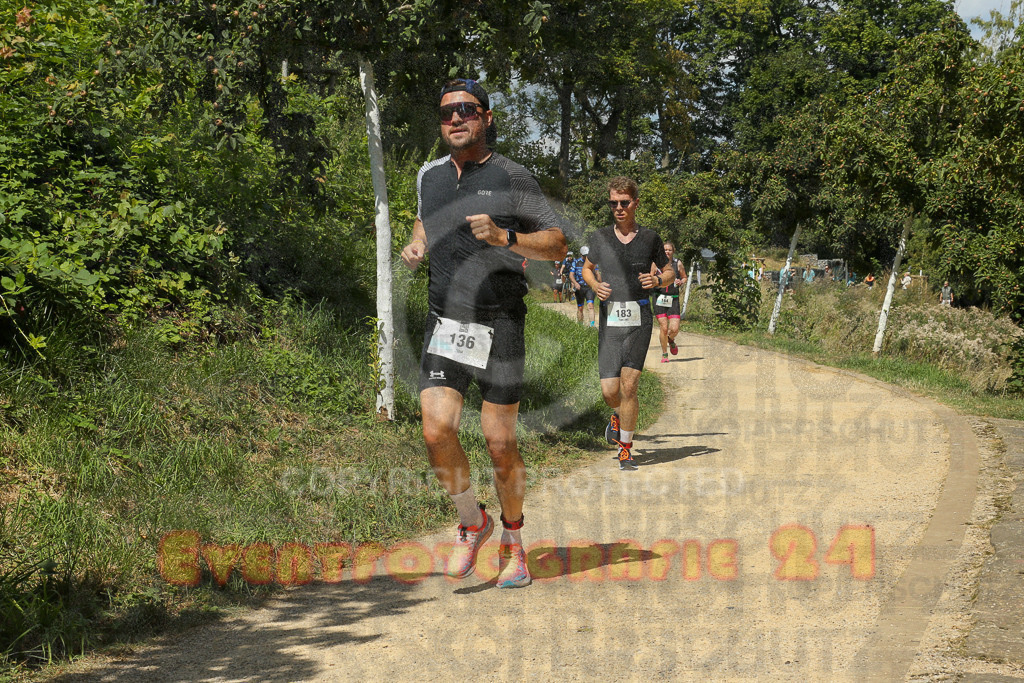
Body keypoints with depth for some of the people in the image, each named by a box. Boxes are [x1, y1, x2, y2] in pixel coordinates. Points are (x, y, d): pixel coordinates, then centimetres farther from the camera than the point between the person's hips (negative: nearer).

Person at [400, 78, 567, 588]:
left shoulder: (511, 178, -3)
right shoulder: (429, 175, 10)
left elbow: (557, 244, -4)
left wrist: (504, 237, -20)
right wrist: (416, 244, 9)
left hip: (499, 326, -3)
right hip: (444, 323, 3)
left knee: (500, 444, 0)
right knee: (437, 431, -13)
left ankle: (513, 541, 24)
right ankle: (472, 523, 11)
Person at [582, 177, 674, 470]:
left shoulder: (650, 238, 4)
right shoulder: (600, 238, 7)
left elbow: (670, 272, 16)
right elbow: (588, 268, 22)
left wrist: (658, 279, -7)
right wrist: (595, 285, 1)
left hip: (639, 319, -1)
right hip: (609, 319, 1)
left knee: (629, 384, -11)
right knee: (609, 389, -4)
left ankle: (626, 447, 4)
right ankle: (619, 415, 33)